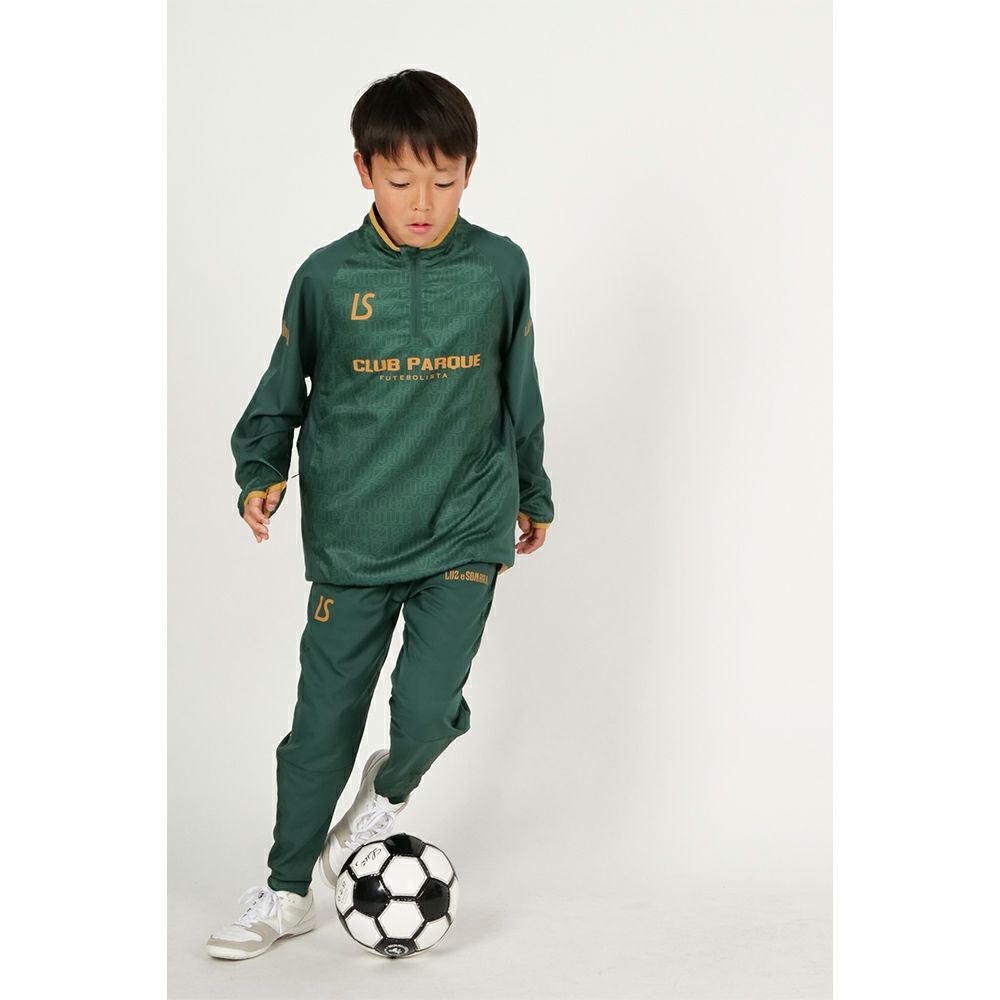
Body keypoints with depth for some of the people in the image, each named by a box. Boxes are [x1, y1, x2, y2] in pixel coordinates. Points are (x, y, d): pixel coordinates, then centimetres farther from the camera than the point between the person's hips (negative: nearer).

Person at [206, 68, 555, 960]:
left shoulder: (500, 268, -1)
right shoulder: (328, 277, -3)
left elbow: (520, 393, 11)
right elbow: (281, 395, 8)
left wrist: (533, 493, 20)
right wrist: (261, 471, -9)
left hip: (465, 531, 0)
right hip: (352, 541, 1)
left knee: (427, 709, -12)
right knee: (323, 724, 8)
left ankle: (391, 788, 25)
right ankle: (288, 890, 27)